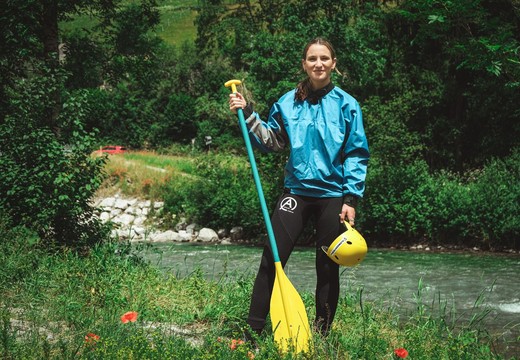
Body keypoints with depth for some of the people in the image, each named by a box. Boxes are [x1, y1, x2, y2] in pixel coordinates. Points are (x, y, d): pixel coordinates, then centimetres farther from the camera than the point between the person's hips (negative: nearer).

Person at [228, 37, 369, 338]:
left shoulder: (346, 105, -3)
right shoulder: (289, 102, 5)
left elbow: (357, 154, -3)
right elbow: (271, 141, 11)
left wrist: (351, 199, -10)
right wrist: (248, 115, -1)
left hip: (333, 195, -2)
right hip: (297, 191, 2)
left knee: (327, 267, 7)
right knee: (272, 259, -4)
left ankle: (322, 332, 20)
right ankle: (254, 330, 1)